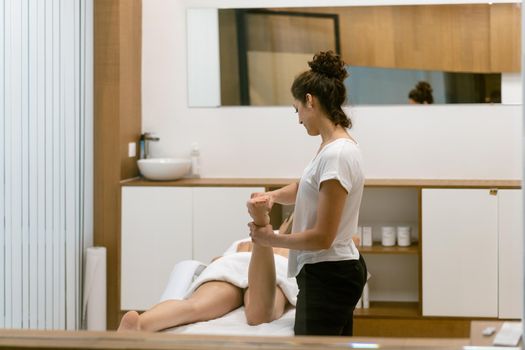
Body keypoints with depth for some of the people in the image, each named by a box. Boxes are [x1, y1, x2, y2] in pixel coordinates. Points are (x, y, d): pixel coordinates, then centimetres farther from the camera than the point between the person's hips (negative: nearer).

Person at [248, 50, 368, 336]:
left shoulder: (336, 154, -22)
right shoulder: (335, 145, 8)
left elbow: (322, 237, -22)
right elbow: (306, 188, 27)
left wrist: (272, 239, -8)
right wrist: (273, 195, 6)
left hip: (327, 277, -10)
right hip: (336, 272, 10)